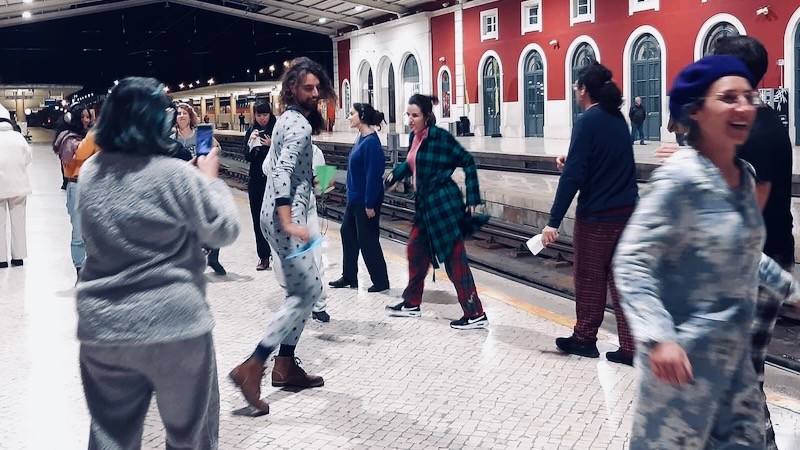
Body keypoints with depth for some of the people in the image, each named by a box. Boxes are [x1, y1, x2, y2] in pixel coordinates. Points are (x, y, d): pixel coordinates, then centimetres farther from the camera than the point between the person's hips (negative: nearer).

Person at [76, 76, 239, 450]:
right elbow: (226, 230, -6)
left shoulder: (90, 172, 2)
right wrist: (210, 179, 8)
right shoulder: (177, 175, -15)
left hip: (101, 326, 5)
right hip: (173, 324, -5)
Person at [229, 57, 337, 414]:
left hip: (278, 214, 10)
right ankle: (251, 367, -10)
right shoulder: (300, 126, -15)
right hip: (285, 216, -10)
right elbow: (282, 173, -26)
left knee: (304, 289, 15)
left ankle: (285, 364, 19)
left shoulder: (288, 119, 15)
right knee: (307, 291, -8)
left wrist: (306, 179, 23)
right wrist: (289, 223, -34)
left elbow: (269, 166, 21)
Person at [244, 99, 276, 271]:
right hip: (256, 180, 4)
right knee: (258, 218, 4)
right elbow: (247, 158, 2)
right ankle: (263, 256, 10)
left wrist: (271, 146, -21)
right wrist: (251, 142, -14)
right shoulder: (251, 131, 7)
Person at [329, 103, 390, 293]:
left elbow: (373, 174, -22)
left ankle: (381, 281, 12)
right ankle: (349, 276, 28)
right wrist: (352, 195, 17)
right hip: (354, 198, 10)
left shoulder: (371, 142, -20)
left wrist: (369, 204, -22)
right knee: (347, 233, 17)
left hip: (365, 200, -10)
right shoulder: (361, 138, 8)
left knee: (367, 240, -1)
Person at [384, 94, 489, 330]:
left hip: (443, 203, -9)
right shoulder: (415, 137, 8)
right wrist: (396, 174, 17)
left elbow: (468, 162, -13)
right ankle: (412, 304, 34)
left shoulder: (440, 136, -15)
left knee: (455, 259, -6)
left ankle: (476, 315, -1)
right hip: (426, 204, 9)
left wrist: (472, 199, -15)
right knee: (416, 250, 18)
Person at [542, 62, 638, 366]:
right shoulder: (617, 118, 10)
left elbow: (574, 176, -20)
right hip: (626, 212, 7)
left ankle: (584, 340, 23)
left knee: (589, 279, 9)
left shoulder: (587, 122, -14)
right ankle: (630, 348, 9)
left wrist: (554, 221, -20)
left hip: (597, 215, -7)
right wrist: (571, 164, 16)